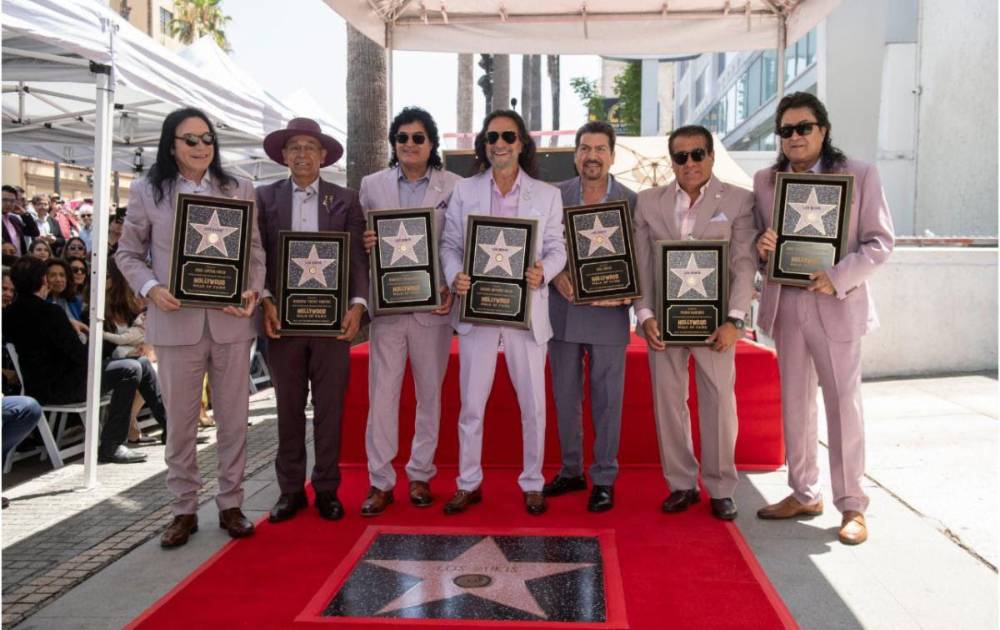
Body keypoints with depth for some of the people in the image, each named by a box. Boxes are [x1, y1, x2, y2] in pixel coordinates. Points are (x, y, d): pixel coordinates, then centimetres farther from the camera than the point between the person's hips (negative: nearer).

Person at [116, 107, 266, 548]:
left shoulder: (239, 190, 7)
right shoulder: (147, 192, 4)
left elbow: (256, 250, 7)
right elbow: (128, 254, 8)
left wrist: (254, 291, -11)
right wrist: (151, 289, -10)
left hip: (230, 321, 1)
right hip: (176, 322, -1)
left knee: (233, 417, 8)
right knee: (180, 420, 7)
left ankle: (230, 504, 22)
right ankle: (184, 508, 21)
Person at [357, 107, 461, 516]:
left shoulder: (454, 186, 3)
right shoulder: (372, 185, 8)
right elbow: (358, 240, 11)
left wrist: (452, 289, -11)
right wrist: (364, 243, -12)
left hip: (432, 304, 0)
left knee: (429, 393, 9)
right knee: (381, 393, -1)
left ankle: (420, 475, 22)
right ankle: (380, 481, 8)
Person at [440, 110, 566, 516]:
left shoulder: (547, 195, 5)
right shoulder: (464, 191, 7)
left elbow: (557, 248, 3)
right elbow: (449, 243, 7)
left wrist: (543, 272, -18)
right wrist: (455, 276, -14)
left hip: (526, 310, 0)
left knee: (533, 404, 6)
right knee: (471, 403, 7)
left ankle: (532, 484, 22)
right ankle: (468, 483, 21)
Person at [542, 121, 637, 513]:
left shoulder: (631, 201, 0)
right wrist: (555, 275, -13)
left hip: (607, 313, -2)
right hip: (562, 312, 2)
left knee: (607, 399, 4)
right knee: (565, 397, 12)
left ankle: (604, 479, 16)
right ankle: (571, 471, 27)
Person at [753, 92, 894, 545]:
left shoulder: (860, 175, -2)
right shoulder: (765, 181, 8)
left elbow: (880, 242, -5)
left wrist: (838, 278, -19)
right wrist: (761, 247, -10)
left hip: (836, 306, -4)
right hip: (785, 306, 4)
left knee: (844, 404, 1)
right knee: (794, 404, 11)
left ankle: (852, 505, 12)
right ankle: (804, 494, 24)